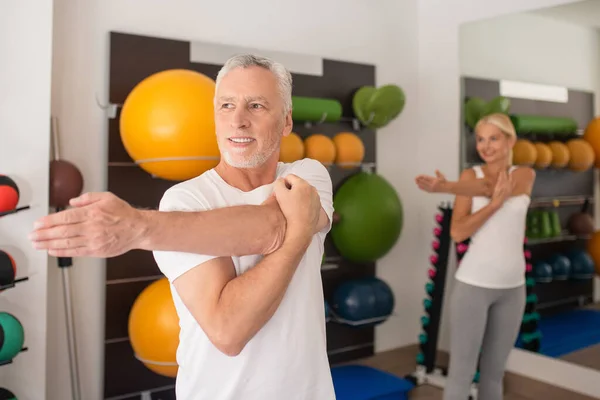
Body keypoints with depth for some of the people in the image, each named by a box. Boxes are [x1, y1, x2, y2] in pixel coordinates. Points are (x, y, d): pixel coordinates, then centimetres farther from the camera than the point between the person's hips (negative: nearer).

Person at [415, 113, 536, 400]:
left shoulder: (525, 175, 1)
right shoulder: (470, 175, -1)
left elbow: (493, 188, -23)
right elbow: (457, 232, -12)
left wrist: (446, 187, -38)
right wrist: (495, 203, -22)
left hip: (512, 286, 2)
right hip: (473, 283, -2)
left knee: (495, 369, 15)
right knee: (462, 371, -1)